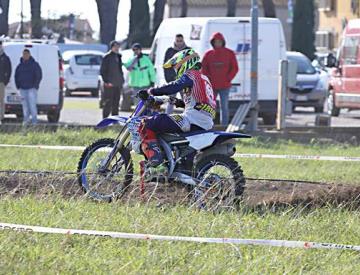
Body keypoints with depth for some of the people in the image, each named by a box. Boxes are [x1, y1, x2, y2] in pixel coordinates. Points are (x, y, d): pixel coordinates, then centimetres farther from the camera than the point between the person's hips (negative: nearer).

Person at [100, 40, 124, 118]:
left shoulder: (118, 56, 17)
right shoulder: (107, 57, -6)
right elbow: (102, 70, -10)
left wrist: (122, 81, 16)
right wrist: (106, 81, -17)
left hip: (118, 85, 8)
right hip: (109, 85, -8)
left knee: (116, 103, 10)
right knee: (108, 103, -8)